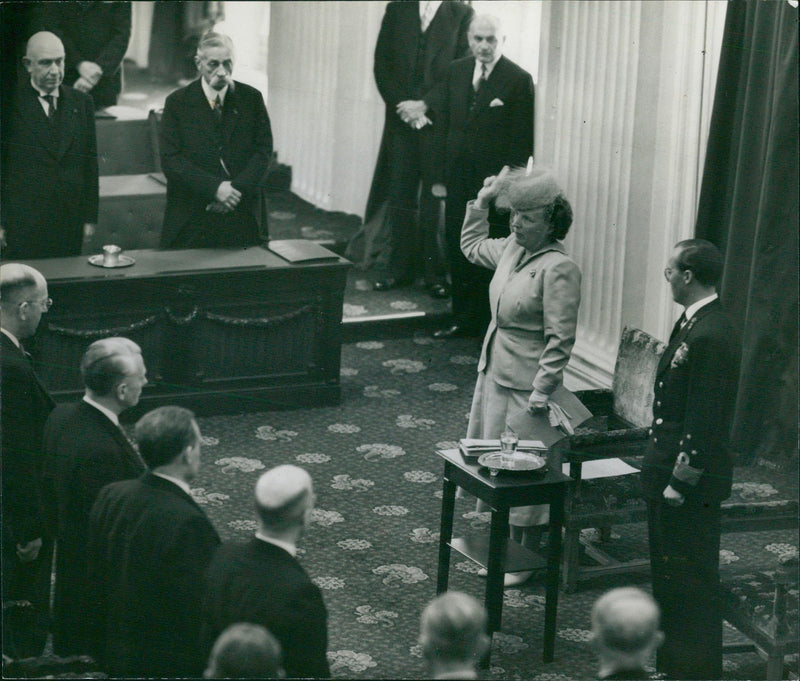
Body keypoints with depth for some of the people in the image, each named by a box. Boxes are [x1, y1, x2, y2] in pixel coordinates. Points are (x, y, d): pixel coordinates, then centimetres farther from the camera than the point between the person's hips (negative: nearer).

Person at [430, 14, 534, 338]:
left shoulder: (519, 79, -7)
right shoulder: (456, 72, 8)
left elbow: (522, 140, -8)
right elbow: (442, 125, 11)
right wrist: (439, 176, 7)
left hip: (494, 184, -5)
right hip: (459, 181, 5)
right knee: (457, 252, 11)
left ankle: (490, 324, 10)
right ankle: (463, 319, 23)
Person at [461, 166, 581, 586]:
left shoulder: (558, 269, -20)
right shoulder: (512, 248, 5)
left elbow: (560, 340, -21)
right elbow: (472, 246, 29)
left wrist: (540, 395, -22)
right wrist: (481, 203, 19)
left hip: (524, 385, -9)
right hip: (494, 373, 9)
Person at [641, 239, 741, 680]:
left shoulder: (710, 338, -23)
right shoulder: (693, 325, 10)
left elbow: (704, 424, -23)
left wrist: (680, 486, -20)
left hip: (690, 484, -11)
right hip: (669, 477, 11)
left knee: (690, 582, 0)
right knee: (669, 577, 19)